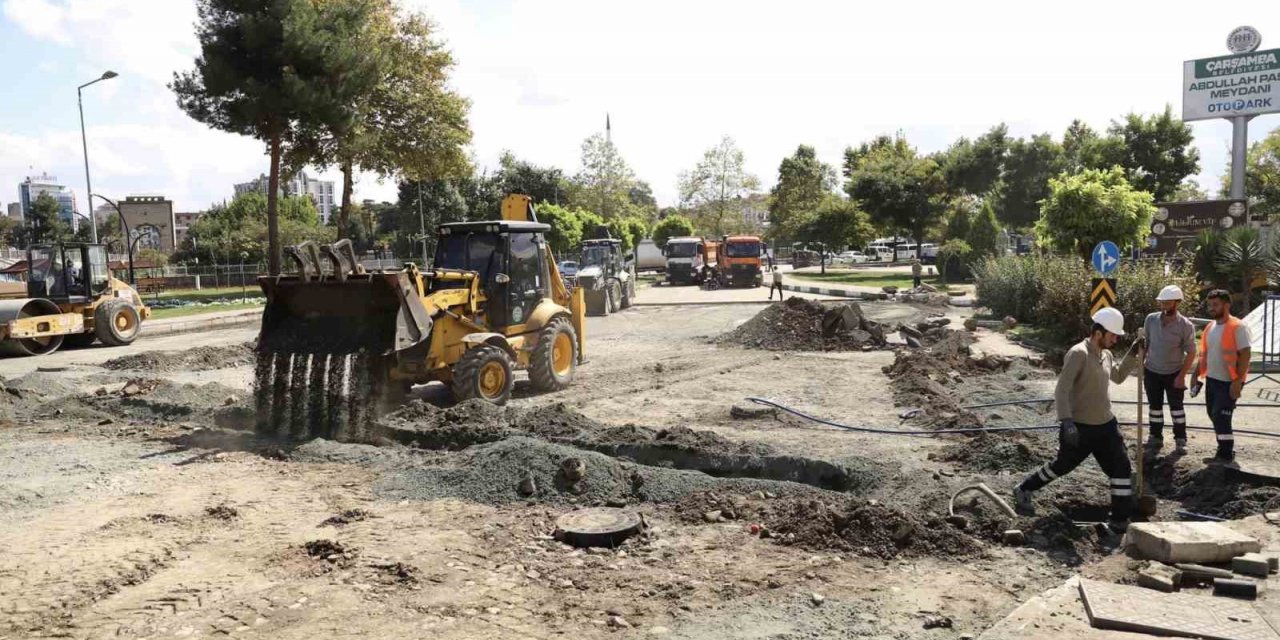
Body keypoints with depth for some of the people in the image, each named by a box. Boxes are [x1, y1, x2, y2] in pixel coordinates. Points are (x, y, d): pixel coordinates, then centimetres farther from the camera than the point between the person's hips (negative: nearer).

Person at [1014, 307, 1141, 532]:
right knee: (1062, 465, 10)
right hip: (1079, 428, -7)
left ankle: (1120, 520, 12)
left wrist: (1133, 355, 15)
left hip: (1106, 425, 7)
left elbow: (1118, 376, 28)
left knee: (1121, 468, 3)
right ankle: (1023, 490, 31)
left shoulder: (1106, 354, 7)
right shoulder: (1078, 354, -20)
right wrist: (1066, 421, -35)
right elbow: (1062, 390, -26)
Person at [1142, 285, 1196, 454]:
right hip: (1152, 372, 3)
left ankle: (1180, 440, 16)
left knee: (1176, 407, 5)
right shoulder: (1151, 319, -5)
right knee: (1154, 407, 11)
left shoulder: (1185, 325, -14)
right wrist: (1140, 364, 2)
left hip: (1174, 373, -3)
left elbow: (1191, 353, -11)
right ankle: (1155, 438, 22)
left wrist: (1182, 375, -15)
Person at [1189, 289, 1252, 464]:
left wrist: (1238, 381, -22)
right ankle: (1226, 449, 26)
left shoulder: (1238, 327, -15)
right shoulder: (1210, 327, 9)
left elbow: (1245, 355, -18)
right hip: (1211, 380, 8)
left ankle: (1225, 455, 3)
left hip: (1229, 382, -8)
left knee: (1221, 417, -8)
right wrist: (1195, 374, 12)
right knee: (1214, 416, 13)